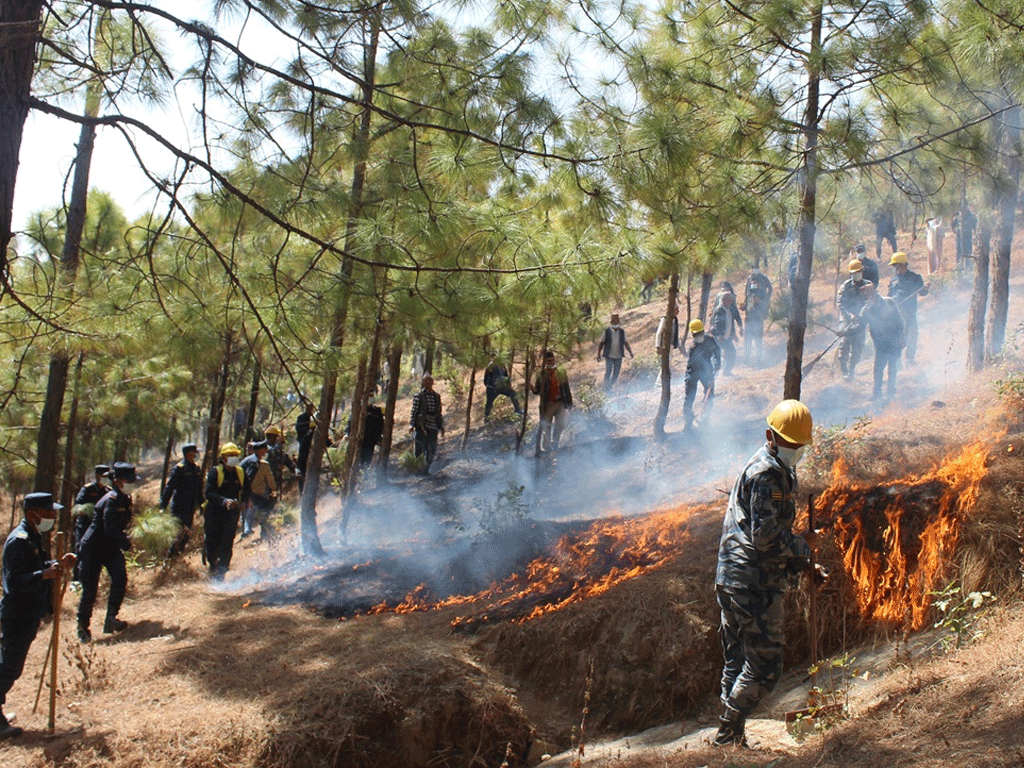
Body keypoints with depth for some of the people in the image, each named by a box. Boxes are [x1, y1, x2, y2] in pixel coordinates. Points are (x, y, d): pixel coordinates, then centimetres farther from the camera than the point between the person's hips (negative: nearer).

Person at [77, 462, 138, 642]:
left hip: (110, 546, 7)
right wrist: (125, 542, -22)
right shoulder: (112, 500, -22)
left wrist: (124, 538, 5)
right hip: (93, 548, -7)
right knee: (90, 589, -1)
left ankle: (110, 619, -14)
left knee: (120, 576, -17)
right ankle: (83, 627, 17)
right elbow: (110, 529, -28)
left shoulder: (125, 499, 5)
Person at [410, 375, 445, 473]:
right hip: (421, 426, -4)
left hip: (433, 426, 4)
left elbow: (439, 413, 17)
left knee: (432, 450, 2)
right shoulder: (419, 395, 0)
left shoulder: (437, 396, 13)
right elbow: (414, 411, -3)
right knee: (420, 449, -5)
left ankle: (426, 470, 13)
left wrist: (441, 426, 13)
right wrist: (411, 425, -10)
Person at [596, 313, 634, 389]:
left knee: (616, 374, 4)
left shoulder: (622, 331, 4)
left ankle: (610, 386, 22)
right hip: (609, 356, -3)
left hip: (618, 357, 3)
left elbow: (625, 343, 13)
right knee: (608, 372, -13)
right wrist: (599, 354, -3)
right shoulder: (607, 331, -2)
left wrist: (630, 352, 5)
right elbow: (602, 343, 3)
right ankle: (606, 388, -3)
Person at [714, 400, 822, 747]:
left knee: (737, 663, 15)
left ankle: (732, 737, 23)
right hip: (755, 583, -11)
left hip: (731, 579, 11)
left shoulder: (781, 470, 20)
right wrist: (803, 546, -5)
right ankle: (727, 734, 2)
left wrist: (802, 564, 17)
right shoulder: (767, 474, -14)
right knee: (765, 666, -4)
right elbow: (767, 537, -20)